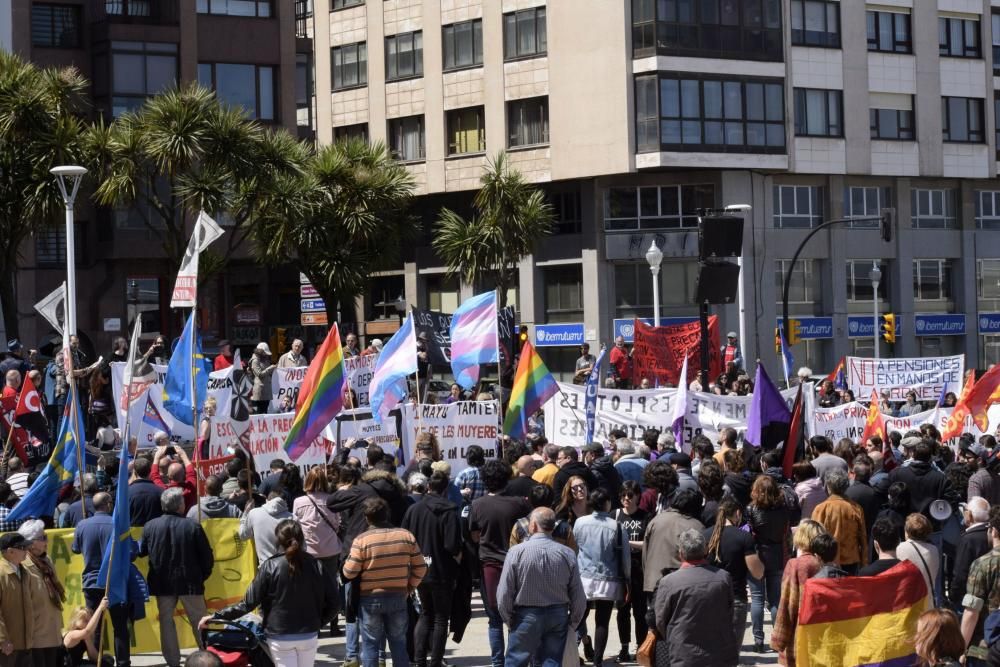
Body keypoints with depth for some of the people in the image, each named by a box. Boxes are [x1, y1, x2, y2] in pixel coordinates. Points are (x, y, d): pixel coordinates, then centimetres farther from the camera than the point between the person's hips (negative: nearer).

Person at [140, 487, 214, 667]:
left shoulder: (150, 526, -6)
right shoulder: (193, 526, -13)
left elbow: (141, 550, 9)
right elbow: (207, 556, -8)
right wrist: (203, 576, 9)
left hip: (162, 582, 2)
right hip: (190, 581, -2)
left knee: (166, 621, 11)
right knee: (199, 620, 10)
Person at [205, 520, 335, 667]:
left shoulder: (270, 567, -10)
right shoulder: (316, 566, -4)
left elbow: (249, 603, -11)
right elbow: (331, 602, -4)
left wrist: (215, 616, -6)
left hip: (280, 637, -2)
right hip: (309, 636, 2)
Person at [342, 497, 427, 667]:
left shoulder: (361, 540, -12)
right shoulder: (406, 536, -2)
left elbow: (349, 572, -11)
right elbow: (420, 567, 1)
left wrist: (347, 562, 10)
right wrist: (410, 587, 13)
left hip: (370, 598, -3)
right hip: (398, 597, 3)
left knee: (370, 643, 6)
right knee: (398, 642, 13)